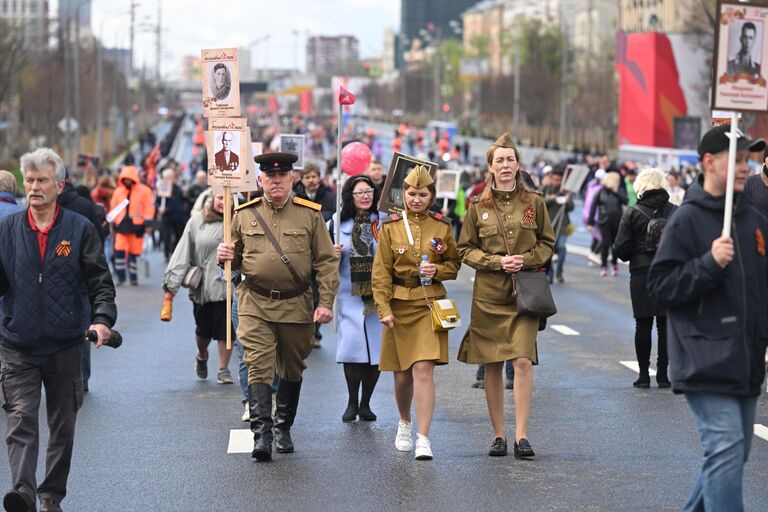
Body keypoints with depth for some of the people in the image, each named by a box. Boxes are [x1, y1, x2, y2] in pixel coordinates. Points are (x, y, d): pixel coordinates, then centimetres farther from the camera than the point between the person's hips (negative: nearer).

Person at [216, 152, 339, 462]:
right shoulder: (244, 215, 4)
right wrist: (226, 257, -8)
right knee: (259, 367, -13)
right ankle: (261, 435, -19)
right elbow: (236, 259, 16)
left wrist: (326, 302, -7)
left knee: (292, 371, 13)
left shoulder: (310, 215, 1)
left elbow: (327, 262, 1)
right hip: (255, 305, -1)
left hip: (296, 306, 1)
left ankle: (284, 429, 30)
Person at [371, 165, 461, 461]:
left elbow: (454, 264, 13)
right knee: (402, 374, 9)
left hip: (430, 305, -1)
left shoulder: (442, 227, 3)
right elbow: (381, 271, -1)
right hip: (399, 305, 1)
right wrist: (384, 309, -9)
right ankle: (404, 423, 37)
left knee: (424, 369, -14)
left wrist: (438, 270, -10)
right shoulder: (391, 227, 1)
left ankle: (423, 438, -13)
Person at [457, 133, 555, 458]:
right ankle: (498, 435, 14)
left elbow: (547, 244, 10)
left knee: (523, 361, -13)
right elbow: (466, 249, 6)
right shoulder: (479, 206, 5)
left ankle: (521, 436, -10)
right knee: (492, 365, 4)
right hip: (488, 293, 1)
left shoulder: (534, 202, 5)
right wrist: (498, 262, -9)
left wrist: (525, 260, -8)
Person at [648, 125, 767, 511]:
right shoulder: (687, 219, -6)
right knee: (726, 449, -14)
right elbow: (661, 286, -10)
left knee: (732, 453, 13)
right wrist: (710, 262, -21)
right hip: (706, 361, -7)